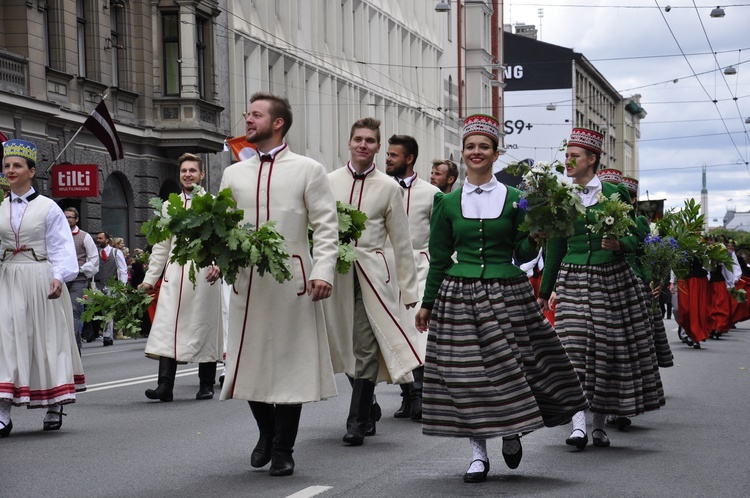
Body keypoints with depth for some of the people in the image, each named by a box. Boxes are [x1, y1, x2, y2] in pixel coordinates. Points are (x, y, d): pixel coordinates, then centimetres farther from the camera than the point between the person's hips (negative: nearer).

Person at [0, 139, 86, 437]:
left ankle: (54, 408, 16)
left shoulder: (47, 208, -1)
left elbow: (61, 247, -5)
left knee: (46, 339, 4)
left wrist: (58, 276, -18)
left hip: (40, 280, -3)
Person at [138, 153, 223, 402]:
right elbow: (161, 246, 18)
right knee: (167, 326, -8)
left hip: (203, 275, -3)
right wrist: (150, 277, 12)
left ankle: (206, 385, 12)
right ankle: (165, 385, -12)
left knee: (205, 327, 3)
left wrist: (217, 265, -21)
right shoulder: (170, 206, 17)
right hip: (174, 275, 3)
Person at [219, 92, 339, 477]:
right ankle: (266, 434, 30)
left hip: (291, 279, -3)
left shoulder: (308, 170, 3)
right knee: (251, 361, 7)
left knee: (289, 362, 1)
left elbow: (326, 226, -2)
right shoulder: (234, 174, 14)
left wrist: (322, 271, -14)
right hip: (246, 280, 4)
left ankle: (282, 449, 13)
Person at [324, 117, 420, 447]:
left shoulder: (389, 188, 5)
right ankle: (367, 413, 20)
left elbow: (401, 242, 8)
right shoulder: (329, 182, 8)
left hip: (371, 273, -2)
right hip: (335, 269, 2)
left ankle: (357, 421, -5)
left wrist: (409, 288, 6)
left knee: (365, 347, -9)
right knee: (347, 347, 6)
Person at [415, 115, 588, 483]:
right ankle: (478, 453, 11)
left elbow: (522, 255, 5)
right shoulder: (448, 203, 5)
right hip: (459, 296, 1)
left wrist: (536, 238, -15)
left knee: (511, 367, -3)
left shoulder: (513, 199, 4)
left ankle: (511, 433, 25)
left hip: (506, 296, -1)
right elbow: (439, 258, 10)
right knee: (466, 373, 0)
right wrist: (426, 303, 9)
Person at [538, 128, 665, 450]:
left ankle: (599, 425, 13)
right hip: (572, 279, 1)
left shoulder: (615, 194, 2)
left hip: (611, 278, -1)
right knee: (574, 348, -12)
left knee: (606, 349, 2)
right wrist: (544, 291, 16)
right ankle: (578, 424, -18)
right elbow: (555, 248, 15)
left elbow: (633, 238, 4)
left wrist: (618, 245, -19)